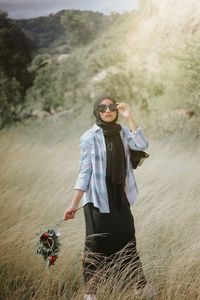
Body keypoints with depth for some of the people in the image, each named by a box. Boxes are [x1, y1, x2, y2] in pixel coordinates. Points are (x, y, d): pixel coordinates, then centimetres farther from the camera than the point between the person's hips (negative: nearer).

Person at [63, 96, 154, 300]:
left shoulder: (123, 132, 5)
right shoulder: (89, 137, -8)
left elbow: (142, 145, -13)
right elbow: (84, 172, -8)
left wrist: (129, 117, -16)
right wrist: (74, 204, -12)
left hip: (120, 198, 4)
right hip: (98, 199, -4)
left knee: (127, 240, 10)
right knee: (96, 244, 0)